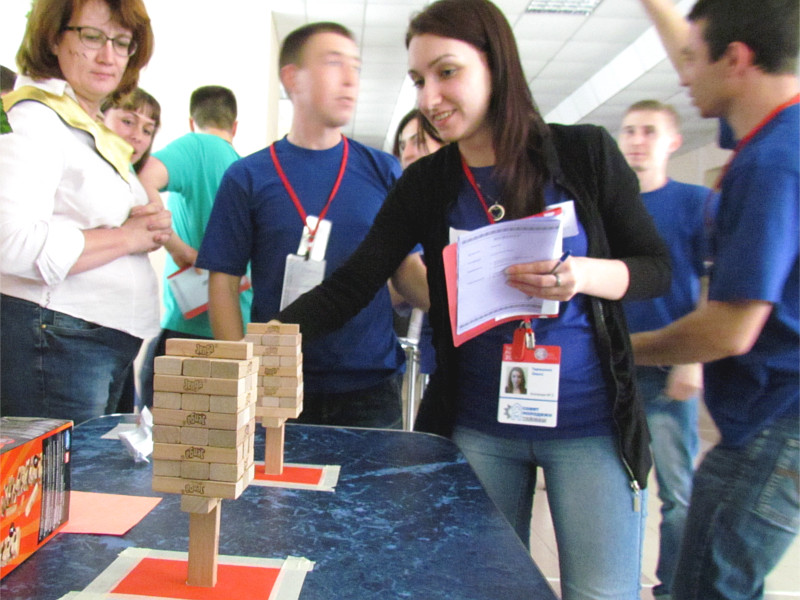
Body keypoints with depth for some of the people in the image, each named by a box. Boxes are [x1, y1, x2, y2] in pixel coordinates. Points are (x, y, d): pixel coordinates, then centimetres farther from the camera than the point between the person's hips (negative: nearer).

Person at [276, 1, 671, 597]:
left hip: (590, 426, -1)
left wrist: (584, 274, -20)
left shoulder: (585, 152, -5)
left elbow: (657, 268, 1)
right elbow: (347, 289, -3)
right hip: (478, 428, 2)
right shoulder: (425, 183, 1)